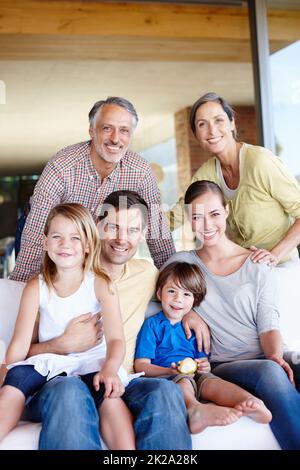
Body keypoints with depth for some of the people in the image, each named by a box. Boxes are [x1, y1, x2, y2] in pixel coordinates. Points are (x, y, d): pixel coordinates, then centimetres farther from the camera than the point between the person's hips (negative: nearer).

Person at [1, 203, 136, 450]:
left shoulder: (101, 285, 0)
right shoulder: (36, 288, 5)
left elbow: (116, 339, -9)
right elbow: (20, 343, -1)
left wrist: (110, 369, -31)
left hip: (91, 361, -2)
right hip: (47, 362, 2)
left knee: (109, 394, -33)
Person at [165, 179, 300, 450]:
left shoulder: (258, 265, 11)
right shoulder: (182, 263, 12)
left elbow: (268, 324, 5)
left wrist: (276, 355, -17)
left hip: (267, 359, 1)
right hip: (221, 366, -1)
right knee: (270, 372, -36)